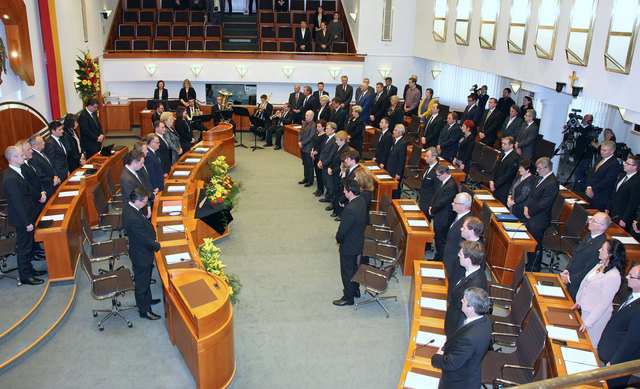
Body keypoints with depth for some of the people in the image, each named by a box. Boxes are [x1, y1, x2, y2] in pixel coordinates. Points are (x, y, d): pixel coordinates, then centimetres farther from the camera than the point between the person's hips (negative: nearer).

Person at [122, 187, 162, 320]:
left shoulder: (128, 208, -5)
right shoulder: (133, 218, -37)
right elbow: (144, 238, -27)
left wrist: (152, 239, 1)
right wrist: (156, 245, -10)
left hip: (142, 251, 10)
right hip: (141, 255, -10)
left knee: (145, 279, 29)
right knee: (141, 283, 10)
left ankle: (147, 299, 50)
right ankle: (144, 310, 28)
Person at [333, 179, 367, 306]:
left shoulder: (351, 210, -35)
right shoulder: (361, 201, -5)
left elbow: (342, 230, -26)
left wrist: (338, 239, -3)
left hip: (349, 246, -9)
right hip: (358, 242, 9)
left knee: (347, 272, 10)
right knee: (353, 267, 27)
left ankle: (348, 298, 26)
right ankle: (355, 290, 46)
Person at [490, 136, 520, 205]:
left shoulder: (514, 158, -17)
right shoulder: (503, 153, 10)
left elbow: (507, 175, -18)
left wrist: (495, 185, -14)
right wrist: (492, 181, 0)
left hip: (504, 190, -8)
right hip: (496, 187, 8)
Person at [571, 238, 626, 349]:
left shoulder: (613, 277, -28)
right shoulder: (601, 265, -2)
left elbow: (604, 303, -24)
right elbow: (584, 282, 10)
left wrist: (588, 321, -19)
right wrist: (579, 301, 18)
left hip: (597, 314, -8)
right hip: (585, 309, 8)